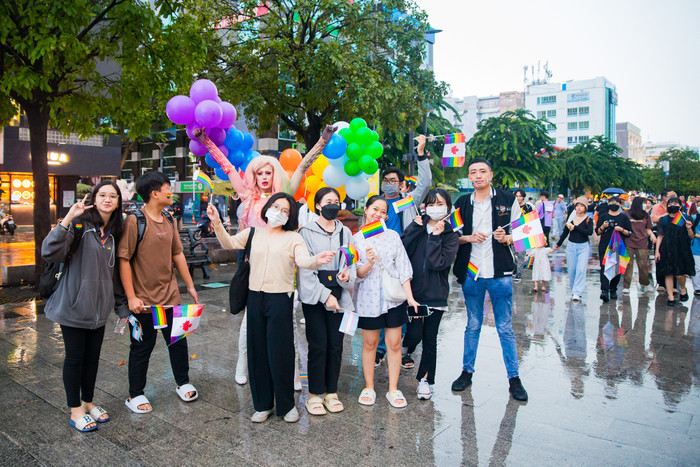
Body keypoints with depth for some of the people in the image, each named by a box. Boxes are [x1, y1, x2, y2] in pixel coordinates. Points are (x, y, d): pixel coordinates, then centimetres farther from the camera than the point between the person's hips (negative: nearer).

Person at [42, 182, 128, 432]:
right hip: (74, 305, -5)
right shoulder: (80, 224, -11)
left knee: (93, 357, 15)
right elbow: (49, 252, -25)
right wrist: (68, 219, -33)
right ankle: (75, 410, 22)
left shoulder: (114, 233, 8)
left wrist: (122, 307, 13)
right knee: (74, 357, 7)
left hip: (99, 307, 6)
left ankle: (88, 402, 33)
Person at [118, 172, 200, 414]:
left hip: (170, 295, 6)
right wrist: (131, 297, -16)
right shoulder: (135, 221, -14)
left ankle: (183, 383, 32)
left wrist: (190, 285, 14)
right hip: (144, 299, -6)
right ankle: (135, 395, 25)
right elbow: (123, 259, -15)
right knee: (142, 346, 7)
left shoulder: (169, 221, 7)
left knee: (178, 340, 13)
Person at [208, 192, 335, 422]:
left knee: (281, 352, -1)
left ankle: (287, 404, 18)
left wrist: (316, 261, -37)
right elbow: (229, 243, 0)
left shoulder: (293, 238, 3)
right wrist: (217, 223, -16)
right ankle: (263, 404, 25)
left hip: (281, 299, -3)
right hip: (255, 297, 3)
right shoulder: (253, 234, 13)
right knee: (257, 351, 9)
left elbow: (303, 260, -14)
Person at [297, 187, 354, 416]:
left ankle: (331, 392, 20)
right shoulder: (307, 232, 0)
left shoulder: (345, 232, 13)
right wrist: (324, 295, -12)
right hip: (314, 296, -3)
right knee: (318, 345, -4)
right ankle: (315, 394, 11)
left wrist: (348, 273, -8)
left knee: (336, 344, 4)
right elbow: (305, 270, -6)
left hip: (338, 294, 4)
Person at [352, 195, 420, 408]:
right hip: (368, 298, -1)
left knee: (394, 343, 4)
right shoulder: (357, 239, 1)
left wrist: (410, 297, -3)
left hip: (393, 297, 1)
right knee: (369, 343, 8)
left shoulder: (393, 236, 6)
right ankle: (369, 388, 23)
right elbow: (356, 274, -3)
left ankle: (393, 389, 17)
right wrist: (369, 263, -24)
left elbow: (403, 269, 4)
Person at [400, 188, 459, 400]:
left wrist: (435, 237, -14)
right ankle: (406, 351, 29)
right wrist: (415, 228, -11)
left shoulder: (451, 235, 0)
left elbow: (436, 263, -16)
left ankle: (425, 379, 25)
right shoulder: (417, 226, 6)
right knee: (414, 333, -7)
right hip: (413, 291, 1)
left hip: (436, 295, -1)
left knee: (430, 339, 7)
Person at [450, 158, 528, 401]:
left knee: (505, 327, 5)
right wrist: (468, 238, -9)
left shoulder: (508, 200, 2)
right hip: (471, 272, 2)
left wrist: (506, 238, -15)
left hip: (500, 273, -2)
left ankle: (514, 377, 17)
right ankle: (467, 372, 25)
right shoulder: (462, 203, 7)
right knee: (472, 326, 13)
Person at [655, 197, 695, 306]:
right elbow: (660, 236, 5)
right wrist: (657, 251, -1)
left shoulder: (685, 219, 4)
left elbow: (692, 237, 5)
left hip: (682, 250, -1)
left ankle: (683, 289, 24)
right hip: (667, 250, 1)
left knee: (679, 274, -7)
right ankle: (670, 296, 7)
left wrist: (689, 229, -15)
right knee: (668, 273, -1)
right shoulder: (664, 220, 6)